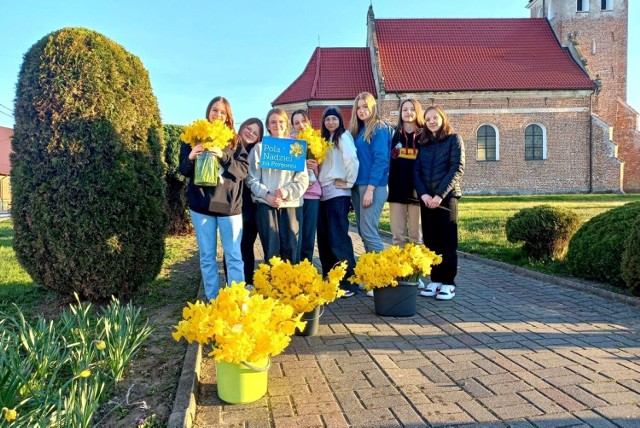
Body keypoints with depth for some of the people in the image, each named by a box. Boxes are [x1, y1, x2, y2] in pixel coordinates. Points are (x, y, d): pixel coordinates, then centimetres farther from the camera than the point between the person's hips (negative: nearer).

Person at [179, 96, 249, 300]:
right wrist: (190, 157, -16)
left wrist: (223, 157, -19)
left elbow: (244, 169, -4)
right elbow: (184, 170, 6)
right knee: (207, 257, 8)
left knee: (234, 256, 2)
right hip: (201, 204, 1)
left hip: (229, 204, 0)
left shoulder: (234, 140, 7)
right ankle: (212, 300, 18)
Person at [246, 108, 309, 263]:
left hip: (291, 204, 1)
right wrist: (267, 195, -13)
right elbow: (252, 179, 3)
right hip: (265, 204, -1)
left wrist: (287, 192, -14)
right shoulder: (259, 148, 8)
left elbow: (303, 179, 3)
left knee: (291, 250, -1)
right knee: (271, 251, -1)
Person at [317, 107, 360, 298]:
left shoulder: (343, 136, -3)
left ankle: (349, 282, -5)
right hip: (324, 193, 8)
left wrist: (349, 182, -11)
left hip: (338, 194, -8)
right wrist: (317, 180, 6)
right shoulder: (324, 139, 21)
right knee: (324, 238, 9)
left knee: (338, 238, -11)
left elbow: (352, 160, -17)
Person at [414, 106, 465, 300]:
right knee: (430, 241, 5)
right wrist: (423, 194, -9)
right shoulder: (422, 143, 14)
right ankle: (435, 280, 13)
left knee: (447, 241, -1)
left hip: (446, 196, -4)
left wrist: (440, 194, -15)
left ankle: (448, 283, 4)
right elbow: (416, 171, 7)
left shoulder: (453, 140, 2)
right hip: (426, 198, 4)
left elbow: (457, 169, -7)